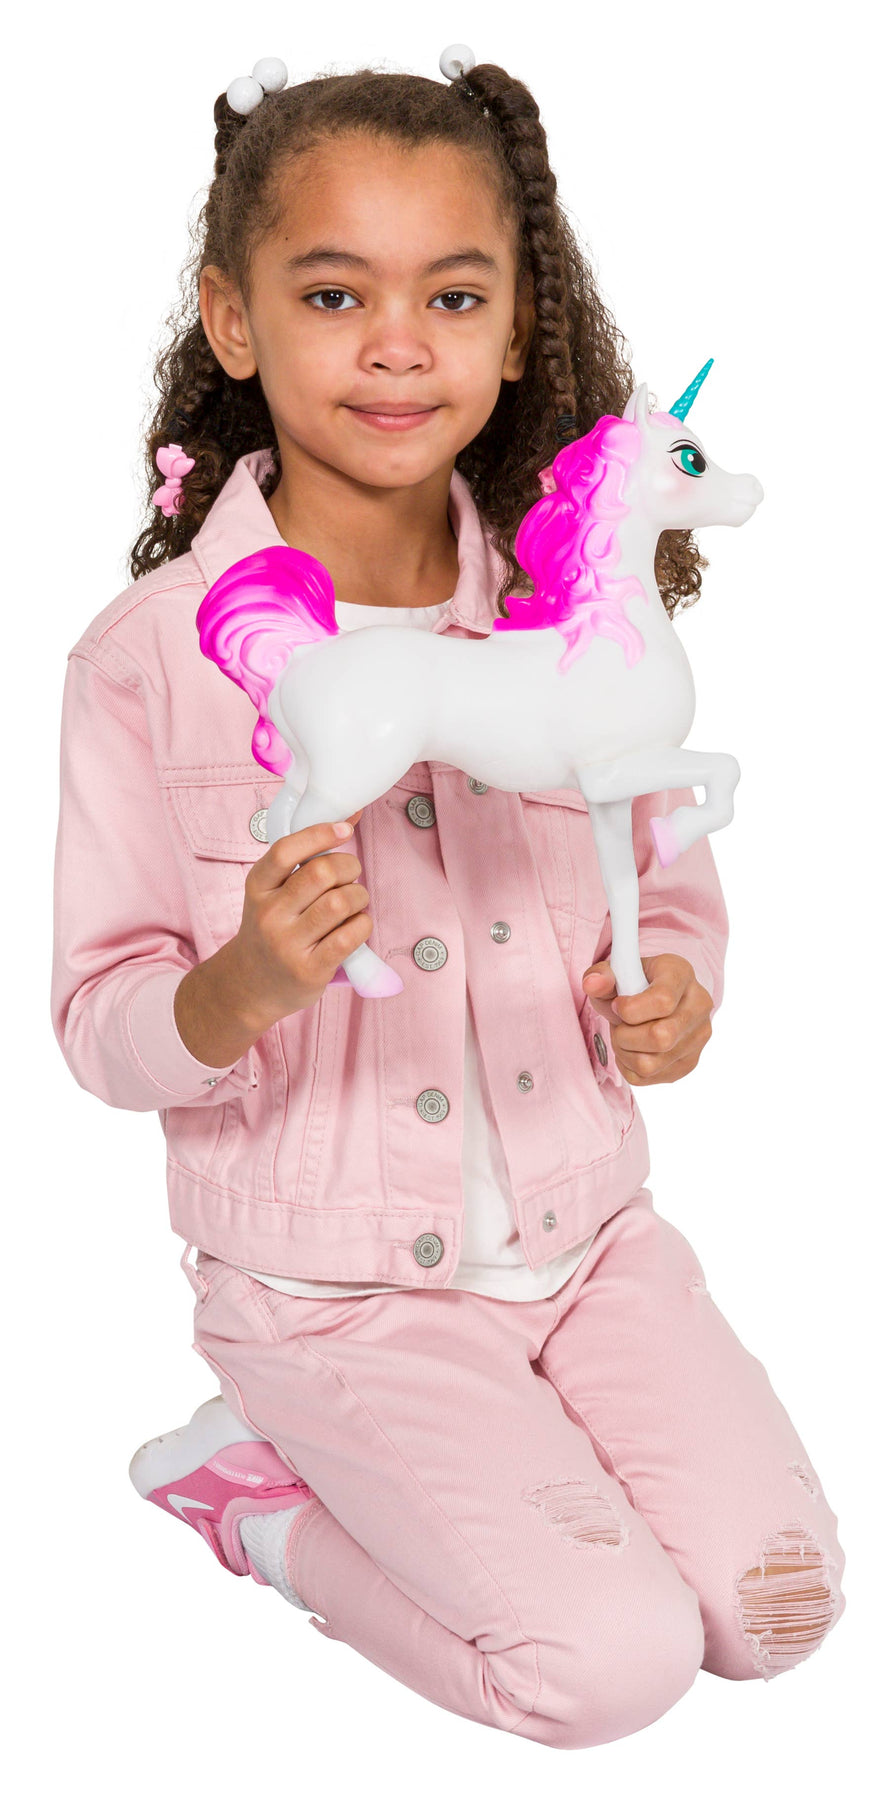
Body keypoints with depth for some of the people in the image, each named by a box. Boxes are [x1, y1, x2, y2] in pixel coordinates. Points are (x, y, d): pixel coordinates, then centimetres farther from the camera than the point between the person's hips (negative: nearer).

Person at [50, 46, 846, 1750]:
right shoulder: (154, 655, -12)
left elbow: (673, 881, 12)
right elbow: (102, 1028, -8)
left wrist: (674, 989, -11)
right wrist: (243, 986, -30)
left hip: (581, 1224, 5)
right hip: (332, 1276, -4)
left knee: (776, 1600, -3)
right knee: (606, 1661, -13)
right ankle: (257, 1489, 12)